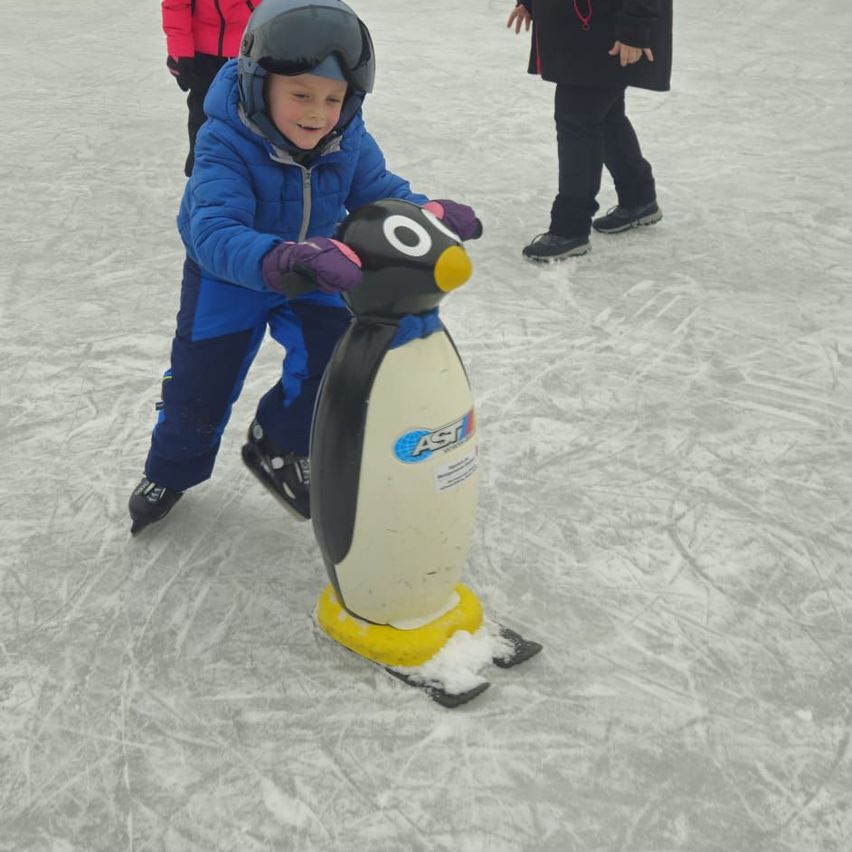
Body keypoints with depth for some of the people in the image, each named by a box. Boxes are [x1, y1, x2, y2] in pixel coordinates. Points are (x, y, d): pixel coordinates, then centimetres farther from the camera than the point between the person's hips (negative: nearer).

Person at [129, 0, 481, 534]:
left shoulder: (348, 141, -21)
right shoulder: (226, 147, -35)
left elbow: (381, 192, -12)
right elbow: (214, 234, -46)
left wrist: (427, 213, -36)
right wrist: (282, 258, -66)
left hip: (312, 276, 3)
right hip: (228, 275, -3)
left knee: (332, 356, -12)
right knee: (202, 378, 5)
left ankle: (278, 444, 17)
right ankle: (171, 471, 35)